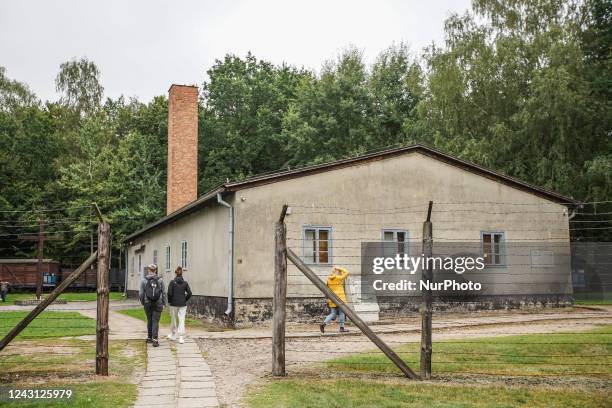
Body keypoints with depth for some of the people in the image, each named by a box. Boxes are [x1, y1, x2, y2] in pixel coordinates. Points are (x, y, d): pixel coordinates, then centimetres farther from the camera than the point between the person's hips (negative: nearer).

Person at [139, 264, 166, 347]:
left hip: (148, 303, 1)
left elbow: (141, 293, -3)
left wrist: (143, 302, 12)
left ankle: (149, 338, 28)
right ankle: (155, 340, -11)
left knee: (149, 320, 18)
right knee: (156, 321, -1)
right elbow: (163, 293, 0)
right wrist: (164, 303, 9)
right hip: (158, 303, -1)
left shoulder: (144, 280, -4)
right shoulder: (160, 280, -3)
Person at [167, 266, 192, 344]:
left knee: (173, 319, 15)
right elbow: (189, 293, -5)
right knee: (181, 320, 1)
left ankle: (173, 335, 29)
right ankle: (181, 337, -6)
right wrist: (185, 300, 8)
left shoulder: (172, 282, -7)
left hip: (173, 303, -1)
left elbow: (169, 293, -13)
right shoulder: (185, 283, -1)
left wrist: (169, 301, 1)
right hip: (182, 304, 1)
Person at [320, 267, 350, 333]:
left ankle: (324, 323, -10)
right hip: (339, 298, -6)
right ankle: (342, 328, 7)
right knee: (341, 313, 5)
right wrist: (339, 269, 2)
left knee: (333, 313, 9)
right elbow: (346, 273, -2)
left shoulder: (329, 279, 7)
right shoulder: (339, 278, -11)